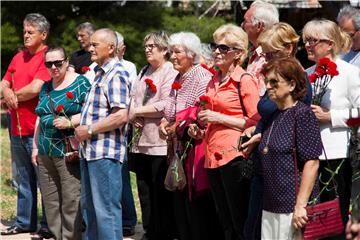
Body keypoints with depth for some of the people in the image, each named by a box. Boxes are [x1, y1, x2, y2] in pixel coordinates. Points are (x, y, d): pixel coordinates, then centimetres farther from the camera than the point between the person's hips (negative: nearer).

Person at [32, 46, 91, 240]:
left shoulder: (80, 83, -4)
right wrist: (35, 146, 19)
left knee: (71, 200, -9)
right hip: (45, 152, 7)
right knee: (50, 201, 8)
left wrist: (70, 122, -22)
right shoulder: (46, 87, 17)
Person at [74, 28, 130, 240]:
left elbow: (120, 116, -23)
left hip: (106, 153, -10)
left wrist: (89, 130, -16)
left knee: (106, 209, -7)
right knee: (89, 205, 18)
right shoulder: (100, 73, 17)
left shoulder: (116, 75, -14)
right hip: (90, 151, 10)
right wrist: (82, 130, 11)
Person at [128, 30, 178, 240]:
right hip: (141, 141, 8)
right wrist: (132, 115, -4)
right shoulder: (144, 72, 19)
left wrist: (138, 111, -10)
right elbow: (134, 98, 18)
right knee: (145, 192, 10)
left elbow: (167, 105, -17)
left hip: (160, 143, -8)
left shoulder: (171, 72, -7)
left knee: (161, 195, -4)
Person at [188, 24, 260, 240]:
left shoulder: (245, 80, -7)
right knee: (226, 223, 12)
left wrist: (220, 118, -15)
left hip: (234, 155, -8)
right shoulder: (214, 82, 17)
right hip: (213, 156, 9)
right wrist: (199, 130, 13)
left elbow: (256, 122, -13)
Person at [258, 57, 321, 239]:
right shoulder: (273, 116, 14)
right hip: (270, 207, 7)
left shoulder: (302, 114, -8)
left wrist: (300, 205, -19)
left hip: (292, 206, -7)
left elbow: (311, 162, -15)